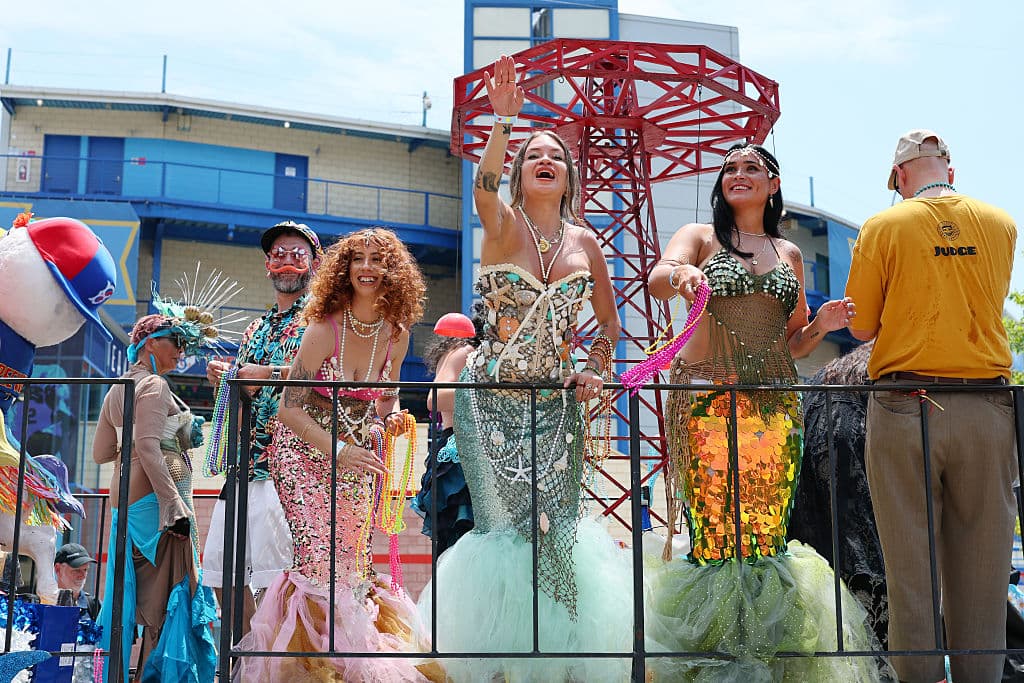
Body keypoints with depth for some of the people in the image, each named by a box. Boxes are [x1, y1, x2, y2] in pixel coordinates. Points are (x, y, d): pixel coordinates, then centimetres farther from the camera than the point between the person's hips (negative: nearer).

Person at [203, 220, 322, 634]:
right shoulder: (257, 328, 24)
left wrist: (269, 373, -13)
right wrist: (223, 374, 8)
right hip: (244, 461, 8)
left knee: (275, 577, -13)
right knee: (225, 575, 10)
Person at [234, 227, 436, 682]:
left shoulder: (396, 334, -2)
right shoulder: (324, 328, -15)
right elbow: (289, 409, -15)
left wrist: (393, 417, -9)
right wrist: (337, 450, -23)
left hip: (357, 461, 5)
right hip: (305, 454, -4)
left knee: (353, 560, 6)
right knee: (319, 556, -14)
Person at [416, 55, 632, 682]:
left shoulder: (585, 242, 8)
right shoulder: (504, 225, -2)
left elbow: (608, 321, 17)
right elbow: (484, 186, -26)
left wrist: (598, 372, 2)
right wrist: (504, 121, -39)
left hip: (557, 403, 3)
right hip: (491, 399, -3)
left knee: (557, 528, 2)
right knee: (502, 526, -3)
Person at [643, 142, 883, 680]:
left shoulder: (788, 253, 20)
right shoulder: (700, 236, 9)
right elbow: (658, 279, -13)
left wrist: (821, 325, 3)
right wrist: (680, 274, -35)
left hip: (776, 404, 3)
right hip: (706, 399, -3)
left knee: (767, 529, 1)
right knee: (712, 524, -8)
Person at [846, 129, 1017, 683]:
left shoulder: (883, 228, -3)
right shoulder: (1001, 225, 6)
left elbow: (861, 329, 2)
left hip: (905, 405, -2)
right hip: (987, 408, 3)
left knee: (910, 564, 4)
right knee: (981, 564, 9)